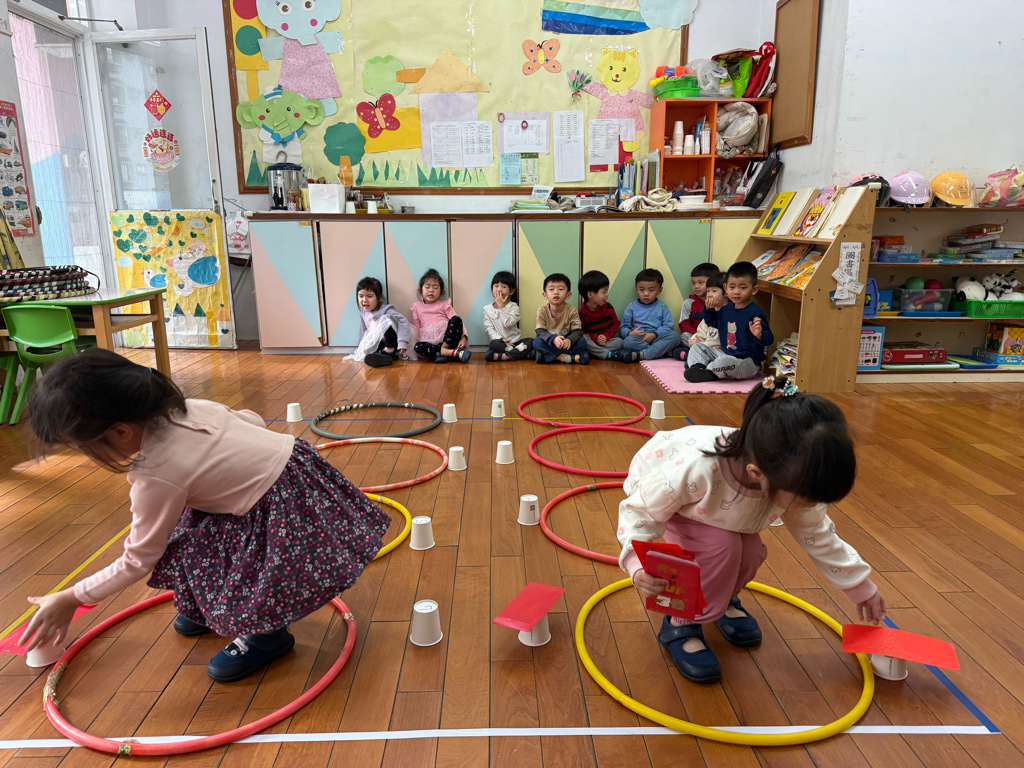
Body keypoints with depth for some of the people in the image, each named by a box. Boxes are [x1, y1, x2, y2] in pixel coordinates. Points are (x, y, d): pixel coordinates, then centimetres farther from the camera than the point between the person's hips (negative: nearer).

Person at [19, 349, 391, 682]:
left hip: (286, 511, -10)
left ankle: (266, 634, 17)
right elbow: (253, 420, 14)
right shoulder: (188, 406, -2)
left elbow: (138, 560, -6)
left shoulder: (156, 476, -21)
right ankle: (208, 609, 34)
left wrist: (70, 599, 7)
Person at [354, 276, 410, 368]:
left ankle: (390, 351, -26)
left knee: (387, 319, -30)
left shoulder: (386, 310, -16)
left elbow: (403, 322, -29)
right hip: (378, 344, 6)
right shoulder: (363, 313, 6)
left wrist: (402, 342, -39)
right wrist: (361, 346, 18)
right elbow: (363, 332, 19)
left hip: (391, 342, -5)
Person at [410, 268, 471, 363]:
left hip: (448, 339, 0)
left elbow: (457, 321, 1)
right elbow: (416, 328, 17)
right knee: (418, 347, -33)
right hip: (431, 343, 0)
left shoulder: (444, 305, 14)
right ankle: (454, 353, -36)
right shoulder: (417, 307, 19)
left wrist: (463, 337, -16)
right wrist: (414, 341, 1)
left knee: (456, 319, -26)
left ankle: (442, 352, -25)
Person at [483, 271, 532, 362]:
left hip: (515, 341, 1)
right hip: (500, 343, -1)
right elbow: (489, 329, -2)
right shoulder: (487, 309, 7)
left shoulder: (513, 307, 4)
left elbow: (508, 323, -13)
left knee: (530, 342, -27)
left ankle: (502, 356, -34)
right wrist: (500, 339, -17)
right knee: (494, 344, -35)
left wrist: (501, 306, -13)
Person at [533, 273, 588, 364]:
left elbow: (577, 331, -13)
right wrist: (553, 339, -38)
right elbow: (540, 331, -17)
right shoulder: (542, 310, -9)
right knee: (537, 342, -29)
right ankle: (565, 358, -31)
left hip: (566, 344, 0)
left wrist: (569, 340, -38)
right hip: (549, 344, 0)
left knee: (582, 342, -24)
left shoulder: (572, 311, -9)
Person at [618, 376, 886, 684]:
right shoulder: (694, 471, -47)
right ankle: (682, 624, -7)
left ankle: (722, 597, 17)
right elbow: (639, 513, -31)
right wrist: (638, 566, -46)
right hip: (656, 494, -5)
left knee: (750, 553, -17)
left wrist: (862, 587, 2)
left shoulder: (792, 479, -28)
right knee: (721, 545, -29)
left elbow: (818, 537, -7)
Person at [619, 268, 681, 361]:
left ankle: (641, 355, -37)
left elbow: (668, 326, 5)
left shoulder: (662, 307, 16)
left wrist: (654, 335, -13)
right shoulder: (631, 307, 16)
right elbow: (623, 328, 10)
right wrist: (630, 333, -14)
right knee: (628, 341, -35)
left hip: (657, 339, 2)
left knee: (675, 336, -27)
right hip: (638, 341, -2)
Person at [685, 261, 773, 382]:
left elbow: (769, 340, -18)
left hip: (748, 362, -8)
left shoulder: (755, 312, -15)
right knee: (697, 347, 6)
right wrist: (709, 309, 13)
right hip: (725, 354, 8)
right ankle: (697, 367, -20)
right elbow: (712, 322, 33)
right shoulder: (725, 309, 9)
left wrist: (759, 335, -41)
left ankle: (710, 373, -14)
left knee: (725, 361, -39)